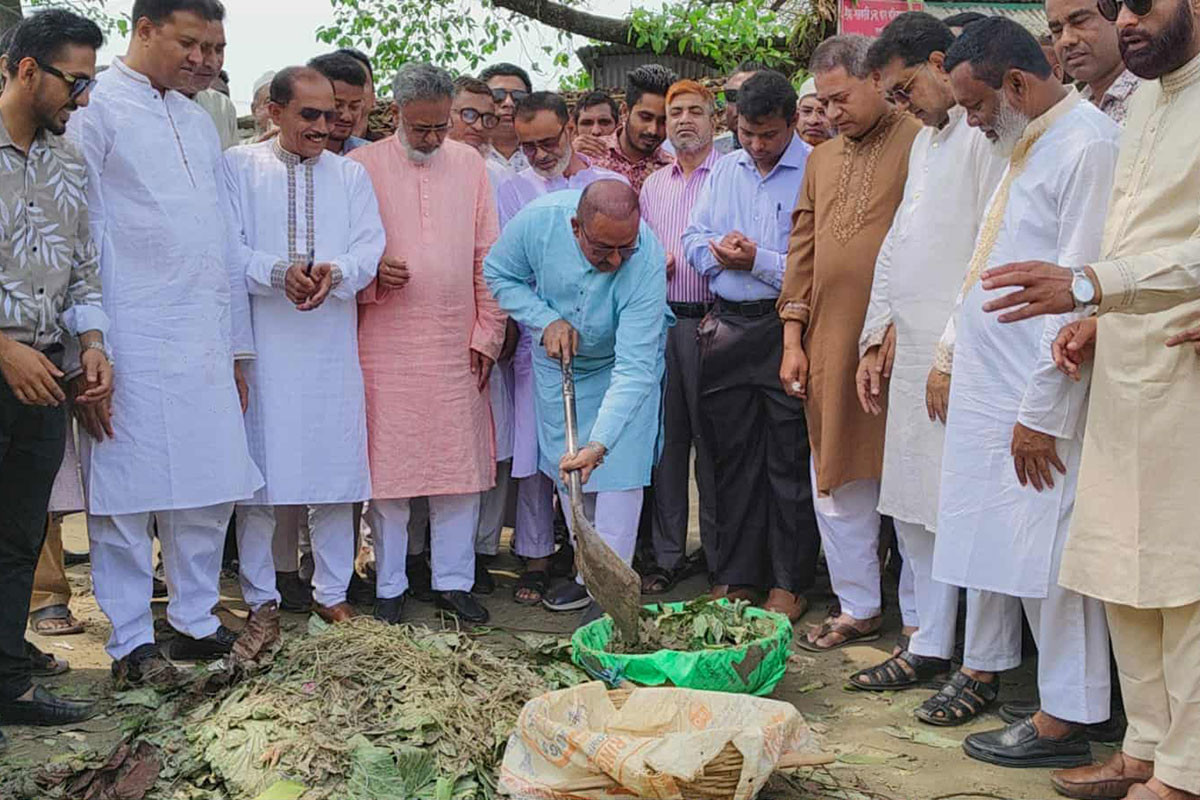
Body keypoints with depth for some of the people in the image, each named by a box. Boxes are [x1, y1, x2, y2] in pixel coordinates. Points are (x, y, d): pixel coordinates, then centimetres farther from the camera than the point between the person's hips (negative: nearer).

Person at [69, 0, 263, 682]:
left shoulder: (199, 122, 19)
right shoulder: (97, 110, -2)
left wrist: (237, 349, 18)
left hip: (205, 340, 7)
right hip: (135, 339, -6)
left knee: (210, 486, 8)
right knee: (128, 489, -1)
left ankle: (197, 619, 21)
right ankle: (132, 643, 8)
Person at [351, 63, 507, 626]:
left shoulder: (468, 164, 10)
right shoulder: (361, 168, 1)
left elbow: (486, 255, 11)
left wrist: (488, 334, 6)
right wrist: (371, 275, -16)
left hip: (457, 346, 3)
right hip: (386, 346, -2)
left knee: (461, 468, 5)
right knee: (388, 468, 2)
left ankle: (454, 580, 17)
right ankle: (389, 586, 14)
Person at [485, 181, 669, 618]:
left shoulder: (647, 263, -38)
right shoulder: (538, 220, -31)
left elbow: (633, 369, -39)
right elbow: (500, 274, -9)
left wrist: (599, 444, -47)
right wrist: (546, 320, -25)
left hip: (623, 358, -3)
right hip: (558, 357, 3)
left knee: (619, 467, -10)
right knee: (566, 466, 10)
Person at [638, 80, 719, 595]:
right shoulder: (653, 185, 18)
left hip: (709, 320, -5)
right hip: (659, 319, 5)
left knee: (712, 441, -2)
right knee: (666, 439, 8)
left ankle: (720, 558, 8)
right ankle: (667, 556, 16)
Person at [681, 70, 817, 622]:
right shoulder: (724, 171, 14)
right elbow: (693, 239, 14)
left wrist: (758, 261, -16)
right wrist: (720, 250, -6)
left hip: (786, 331, -6)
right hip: (727, 328, 6)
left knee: (788, 461, 2)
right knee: (732, 455, 11)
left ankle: (789, 583, 13)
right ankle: (736, 576, 22)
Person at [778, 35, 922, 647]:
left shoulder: (920, 144, -3)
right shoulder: (822, 160, 18)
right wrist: (793, 340, 10)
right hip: (830, 345, 6)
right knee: (836, 484, 10)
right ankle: (858, 608, 22)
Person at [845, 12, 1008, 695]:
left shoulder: (988, 136, -10)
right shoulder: (925, 141, 21)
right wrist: (878, 339, 19)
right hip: (912, 356, 9)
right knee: (915, 508, 13)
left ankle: (984, 666, 6)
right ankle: (926, 643, 23)